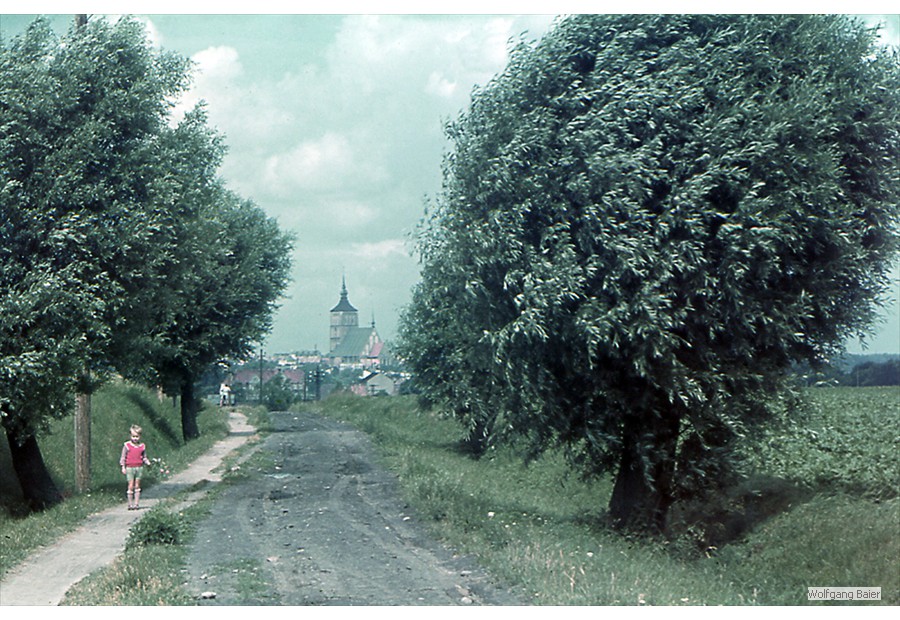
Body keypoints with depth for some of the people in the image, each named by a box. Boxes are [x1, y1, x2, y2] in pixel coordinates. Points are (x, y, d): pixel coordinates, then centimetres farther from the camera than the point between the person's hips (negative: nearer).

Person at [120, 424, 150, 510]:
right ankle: (130, 504, 2)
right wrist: (123, 467, -7)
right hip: (130, 468, -3)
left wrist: (148, 462, -6)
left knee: (137, 486, 6)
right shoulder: (127, 445, -1)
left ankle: (136, 504, 10)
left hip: (139, 468, 3)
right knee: (131, 486, -4)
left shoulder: (142, 446, 7)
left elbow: (144, 457, 13)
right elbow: (123, 457, 0)